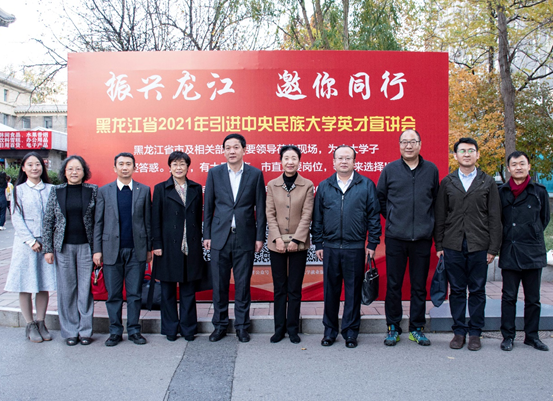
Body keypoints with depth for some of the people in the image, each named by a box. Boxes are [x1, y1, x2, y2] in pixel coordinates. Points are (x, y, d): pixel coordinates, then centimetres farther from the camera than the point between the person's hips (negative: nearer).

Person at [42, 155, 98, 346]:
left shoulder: (93, 190, 1)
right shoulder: (56, 191, 5)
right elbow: (48, 222, 6)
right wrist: (48, 248, 0)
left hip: (86, 246, -1)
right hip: (64, 247, 1)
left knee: (85, 289, 3)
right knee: (66, 290, 6)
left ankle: (85, 330, 16)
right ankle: (70, 331, 19)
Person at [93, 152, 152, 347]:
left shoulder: (144, 190, 6)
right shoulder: (104, 191, 7)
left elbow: (148, 221, 6)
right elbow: (98, 222, 6)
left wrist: (149, 248, 4)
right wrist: (97, 250, 1)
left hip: (136, 250, 0)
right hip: (112, 250, 0)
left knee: (135, 294, 5)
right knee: (113, 294, 6)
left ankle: (134, 330, 17)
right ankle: (115, 332, 19)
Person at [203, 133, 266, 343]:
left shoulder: (255, 174, 2)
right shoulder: (214, 173, 5)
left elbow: (260, 208, 2)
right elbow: (208, 206, 6)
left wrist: (260, 236, -1)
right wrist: (206, 235, 3)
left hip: (245, 237, -1)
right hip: (220, 237, 1)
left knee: (243, 284, 7)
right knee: (219, 284, 8)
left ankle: (242, 326, 21)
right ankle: (220, 325, 24)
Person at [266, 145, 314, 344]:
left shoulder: (307, 185, 0)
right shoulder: (272, 185, 4)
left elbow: (307, 215, -4)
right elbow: (270, 214, 1)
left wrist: (296, 240, -12)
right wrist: (277, 238, -10)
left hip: (298, 243, -1)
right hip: (277, 243, 1)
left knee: (295, 289, 5)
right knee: (279, 288, 8)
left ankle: (293, 328, 17)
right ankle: (279, 328, 19)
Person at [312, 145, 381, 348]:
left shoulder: (366, 185, 3)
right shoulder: (324, 186, 8)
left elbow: (374, 216, 3)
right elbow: (317, 218, 9)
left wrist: (372, 243, -1)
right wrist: (318, 244, 6)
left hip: (355, 248, -1)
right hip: (330, 247, 2)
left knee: (353, 291, 6)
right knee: (330, 290, 8)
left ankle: (350, 331, 20)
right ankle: (330, 330, 22)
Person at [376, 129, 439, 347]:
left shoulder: (431, 170, 6)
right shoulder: (390, 169, 3)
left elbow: (436, 200, 17)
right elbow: (380, 198, 14)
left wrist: (428, 221, 11)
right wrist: (391, 218, 8)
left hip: (422, 238, 1)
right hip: (395, 237, -1)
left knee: (419, 286, 8)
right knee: (393, 285, 4)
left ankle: (417, 328, 22)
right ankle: (393, 328, 17)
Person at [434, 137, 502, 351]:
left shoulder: (488, 183, 6)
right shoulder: (447, 183, 8)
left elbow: (495, 218, 3)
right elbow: (440, 216, 8)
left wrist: (493, 248, -2)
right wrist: (439, 245, 2)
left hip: (479, 246, 0)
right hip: (453, 245, 1)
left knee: (477, 291, 6)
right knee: (456, 290, 6)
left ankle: (475, 332, 18)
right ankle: (459, 331, 17)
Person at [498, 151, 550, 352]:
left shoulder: (539, 191, 4)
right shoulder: (501, 192, 3)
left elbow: (544, 219, 13)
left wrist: (531, 235, 9)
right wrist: (507, 237, 7)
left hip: (533, 252, 1)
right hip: (509, 253, 0)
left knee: (533, 298, 9)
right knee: (509, 297, 5)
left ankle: (532, 336, 22)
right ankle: (508, 336, 15)